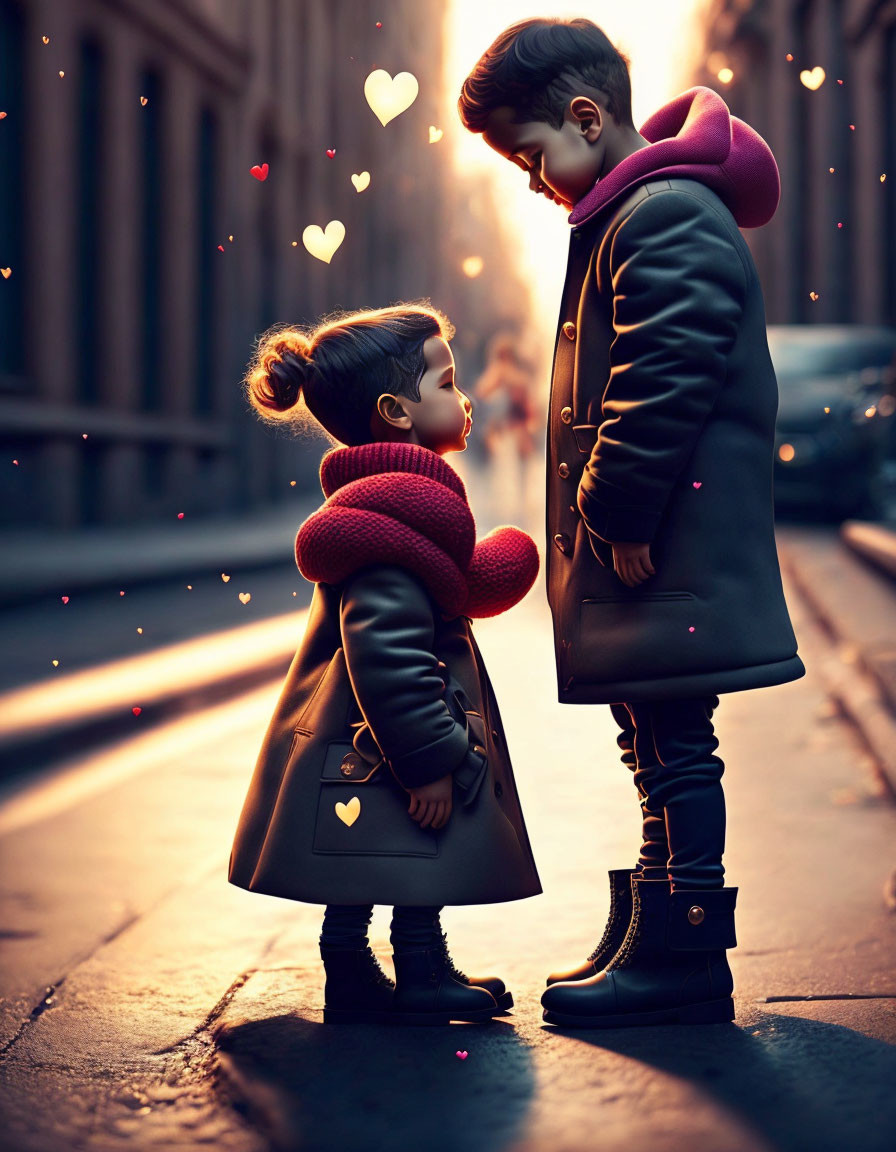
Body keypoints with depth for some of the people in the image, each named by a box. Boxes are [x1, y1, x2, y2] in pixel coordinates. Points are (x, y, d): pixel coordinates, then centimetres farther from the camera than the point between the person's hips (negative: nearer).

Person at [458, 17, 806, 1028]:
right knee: (660, 746, 14)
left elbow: (666, 381, -22)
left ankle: (683, 959, 0)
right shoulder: (630, 216, 20)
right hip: (645, 544, 11)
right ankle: (660, 943, 23)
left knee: (673, 747, -6)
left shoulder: (667, 216, -13)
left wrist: (618, 512, -18)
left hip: (669, 550, -11)